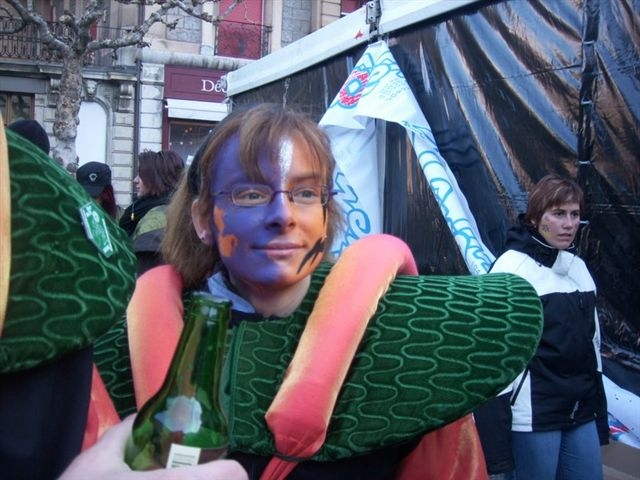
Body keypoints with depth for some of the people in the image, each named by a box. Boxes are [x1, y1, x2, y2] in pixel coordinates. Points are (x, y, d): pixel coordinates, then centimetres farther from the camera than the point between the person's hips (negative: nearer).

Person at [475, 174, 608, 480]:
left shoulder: (577, 266, 8)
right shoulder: (512, 268, -13)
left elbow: (591, 340, 16)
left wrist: (600, 414, 18)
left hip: (582, 414, 7)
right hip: (533, 417, -6)